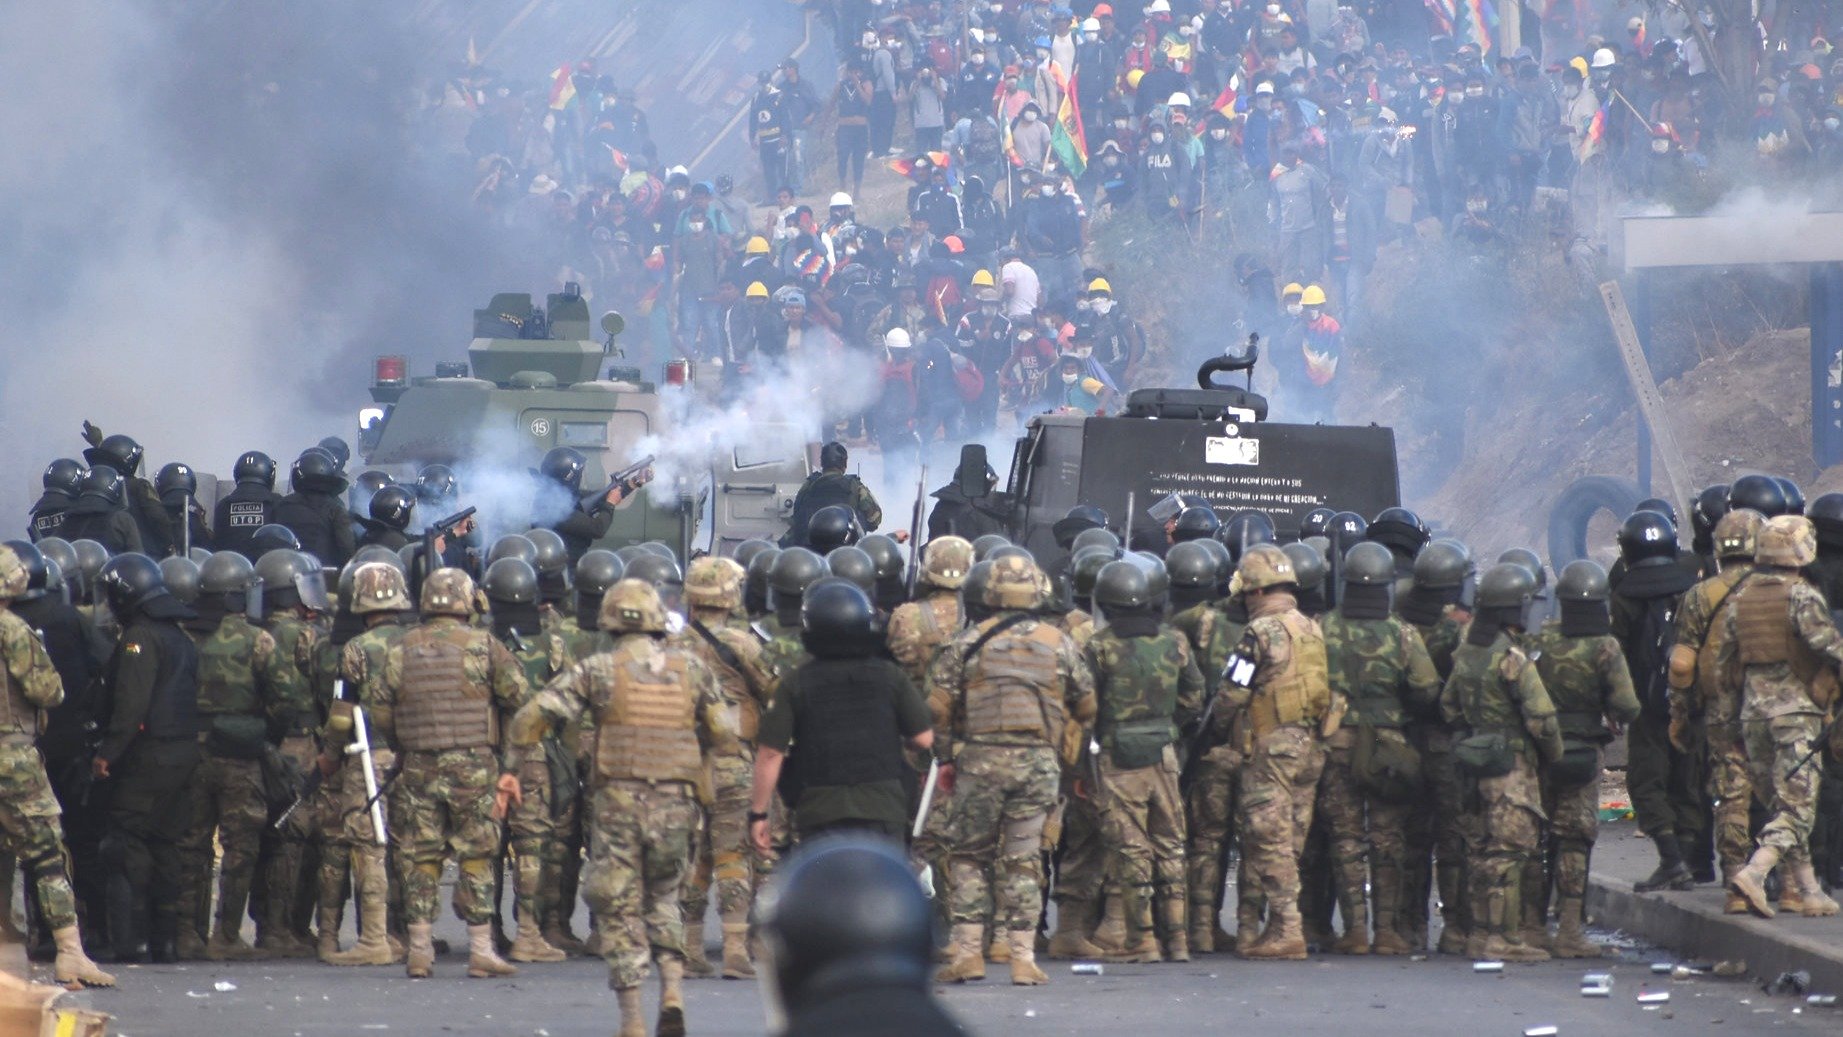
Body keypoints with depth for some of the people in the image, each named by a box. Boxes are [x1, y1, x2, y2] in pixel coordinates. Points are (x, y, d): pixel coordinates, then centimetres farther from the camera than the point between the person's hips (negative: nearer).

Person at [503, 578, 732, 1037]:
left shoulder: (598, 670, -1)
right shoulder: (690, 669, 6)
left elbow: (532, 717, -5)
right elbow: (722, 734, 9)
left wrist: (510, 768, 6)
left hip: (617, 801, -2)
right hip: (675, 802, 2)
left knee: (620, 909, 7)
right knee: (663, 897, 22)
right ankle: (673, 990, 2)